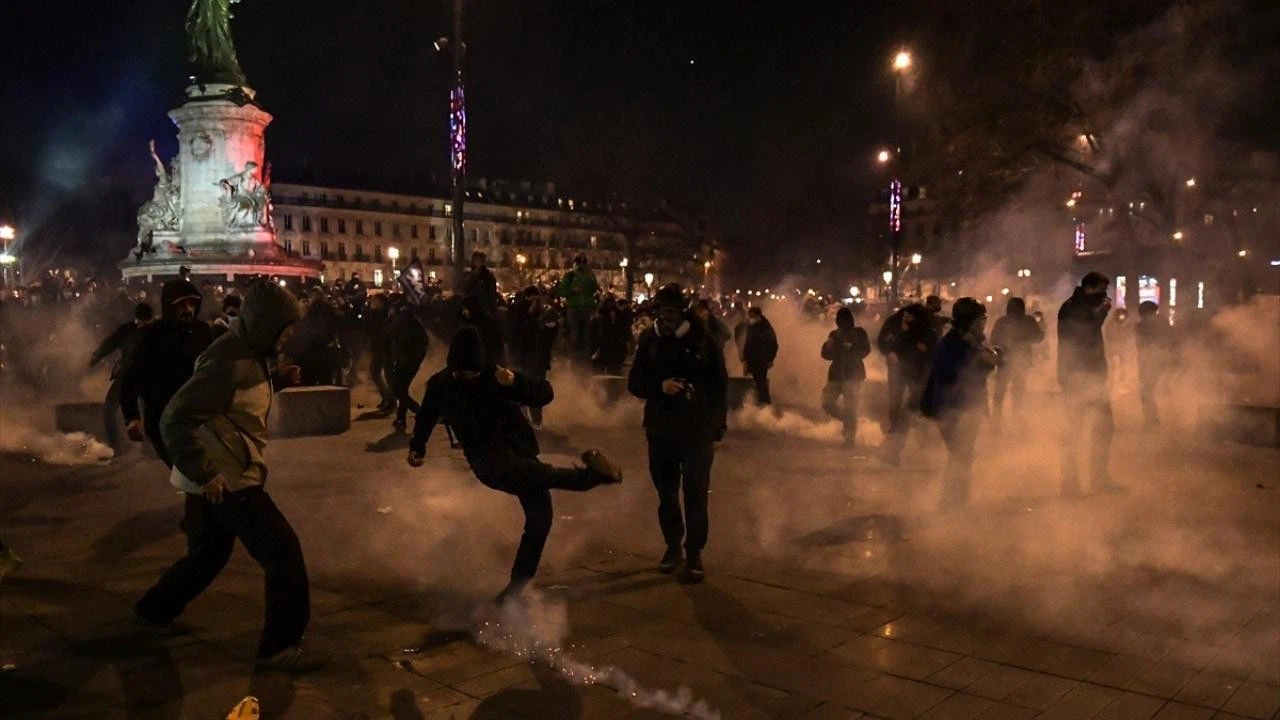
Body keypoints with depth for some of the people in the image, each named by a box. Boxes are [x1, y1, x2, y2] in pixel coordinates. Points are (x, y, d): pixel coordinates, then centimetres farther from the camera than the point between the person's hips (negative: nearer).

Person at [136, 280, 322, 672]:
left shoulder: (247, 353, 8)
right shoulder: (230, 362, -23)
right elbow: (175, 421, -25)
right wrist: (205, 474, -25)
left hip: (221, 473, 10)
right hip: (225, 479, -10)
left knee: (208, 554, 25)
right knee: (284, 552, -7)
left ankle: (155, 610, 43)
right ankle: (279, 647, -1)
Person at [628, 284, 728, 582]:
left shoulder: (702, 341, -5)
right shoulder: (650, 341, 0)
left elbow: (720, 387, 0)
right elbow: (635, 383, 2)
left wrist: (716, 431, -1)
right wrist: (660, 386, -19)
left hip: (697, 431, -2)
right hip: (660, 431, 3)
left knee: (696, 494, -1)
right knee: (666, 493, 12)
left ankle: (694, 552, 11)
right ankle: (672, 546, 27)